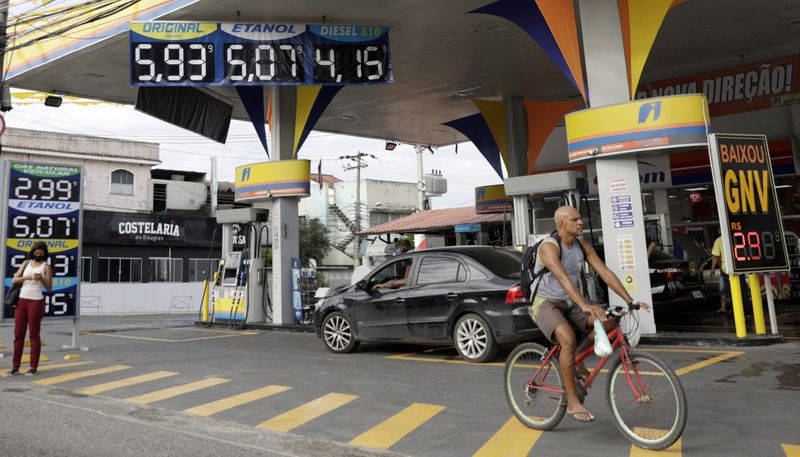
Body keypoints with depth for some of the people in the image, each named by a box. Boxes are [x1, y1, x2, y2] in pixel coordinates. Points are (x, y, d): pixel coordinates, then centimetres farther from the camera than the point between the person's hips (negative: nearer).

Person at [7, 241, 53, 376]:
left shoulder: (46, 267, -1)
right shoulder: (26, 263, 11)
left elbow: (49, 287, -5)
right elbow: (14, 280, 5)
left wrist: (41, 278, -21)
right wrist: (26, 277, -12)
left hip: (36, 302, -4)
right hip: (21, 300, 4)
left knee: (34, 334, 0)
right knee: (18, 334, 6)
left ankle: (34, 367, 6)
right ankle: (15, 366, 12)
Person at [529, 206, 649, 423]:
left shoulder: (583, 246, 1)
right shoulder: (549, 247, -21)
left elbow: (605, 273, -4)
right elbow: (562, 277, -37)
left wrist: (630, 301, -13)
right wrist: (584, 304, -50)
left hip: (569, 302, 7)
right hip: (545, 302, -7)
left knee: (609, 320, -15)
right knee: (569, 339, -31)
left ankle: (575, 357, 7)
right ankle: (573, 402, -17)